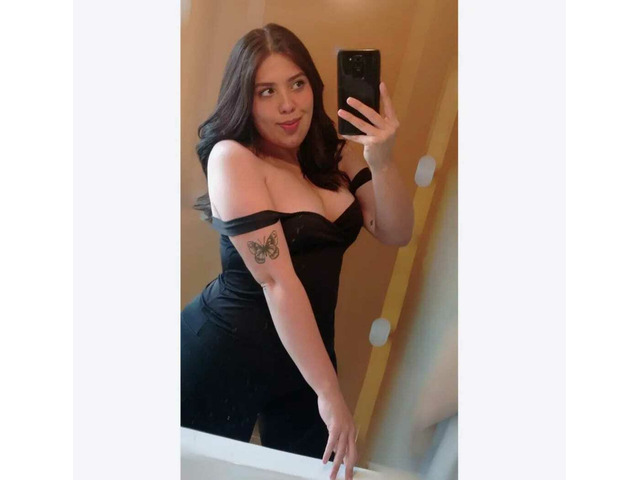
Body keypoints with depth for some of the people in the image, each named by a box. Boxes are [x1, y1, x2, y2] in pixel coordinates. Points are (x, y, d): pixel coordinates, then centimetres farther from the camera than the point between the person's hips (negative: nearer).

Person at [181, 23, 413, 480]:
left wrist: (381, 160, -23)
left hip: (306, 353, 6)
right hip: (224, 357, -5)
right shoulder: (233, 158, -18)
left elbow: (396, 233, -5)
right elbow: (277, 281, -23)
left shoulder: (333, 153, 1)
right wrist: (329, 390, -22)